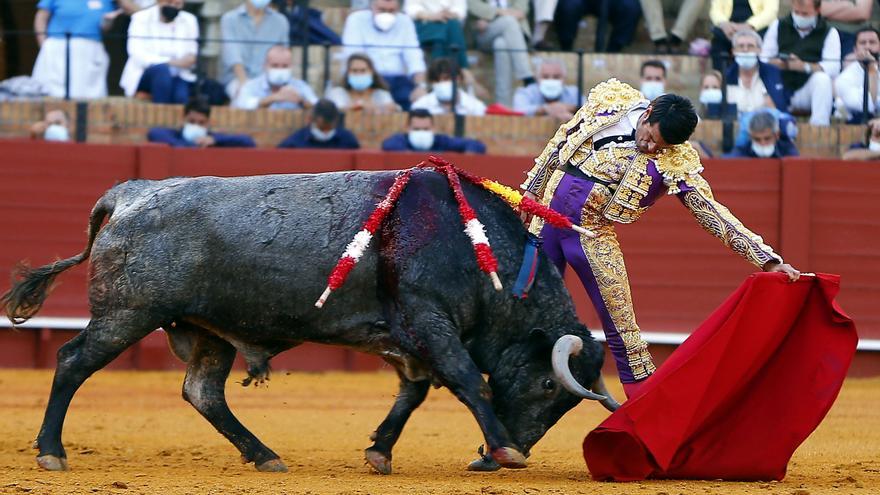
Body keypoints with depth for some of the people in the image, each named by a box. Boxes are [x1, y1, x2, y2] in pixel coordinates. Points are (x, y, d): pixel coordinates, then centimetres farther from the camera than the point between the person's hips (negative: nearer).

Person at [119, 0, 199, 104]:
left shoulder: (189, 20, 8)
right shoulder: (141, 18, -4)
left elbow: (191, 57, 11)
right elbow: (137, 55, -16)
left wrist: (191, 58, -15)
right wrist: (171, 62, -25)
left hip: (176, 76, 3)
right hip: (144, 74, -3)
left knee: (181, 96, -30)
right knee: (162, 70, -36)